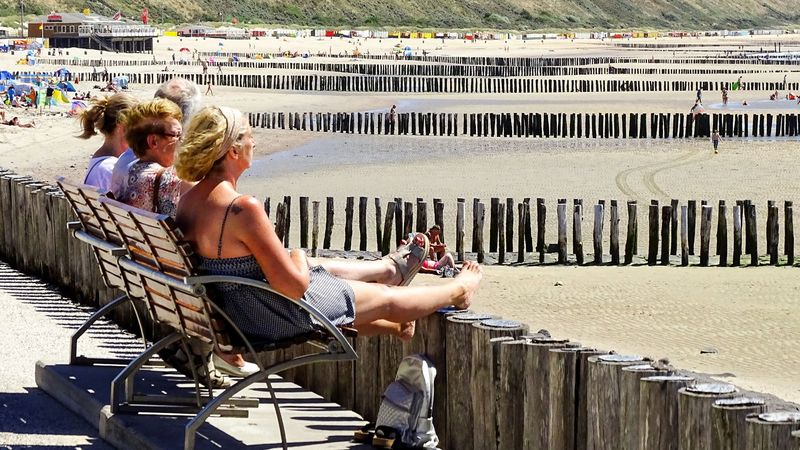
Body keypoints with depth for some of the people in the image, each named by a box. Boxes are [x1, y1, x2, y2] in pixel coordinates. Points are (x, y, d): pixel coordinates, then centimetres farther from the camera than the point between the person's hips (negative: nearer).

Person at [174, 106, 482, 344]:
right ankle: (458, 290, 45)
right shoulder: (243, 209, -33)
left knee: (323, 267, 34)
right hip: (276, 317, -8)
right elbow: (293, 285, -28)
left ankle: (388, 268, 65)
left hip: (231, 312, 8)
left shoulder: (188, 201, -5)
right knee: (386, 298, 18)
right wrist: (298, 260, -5)